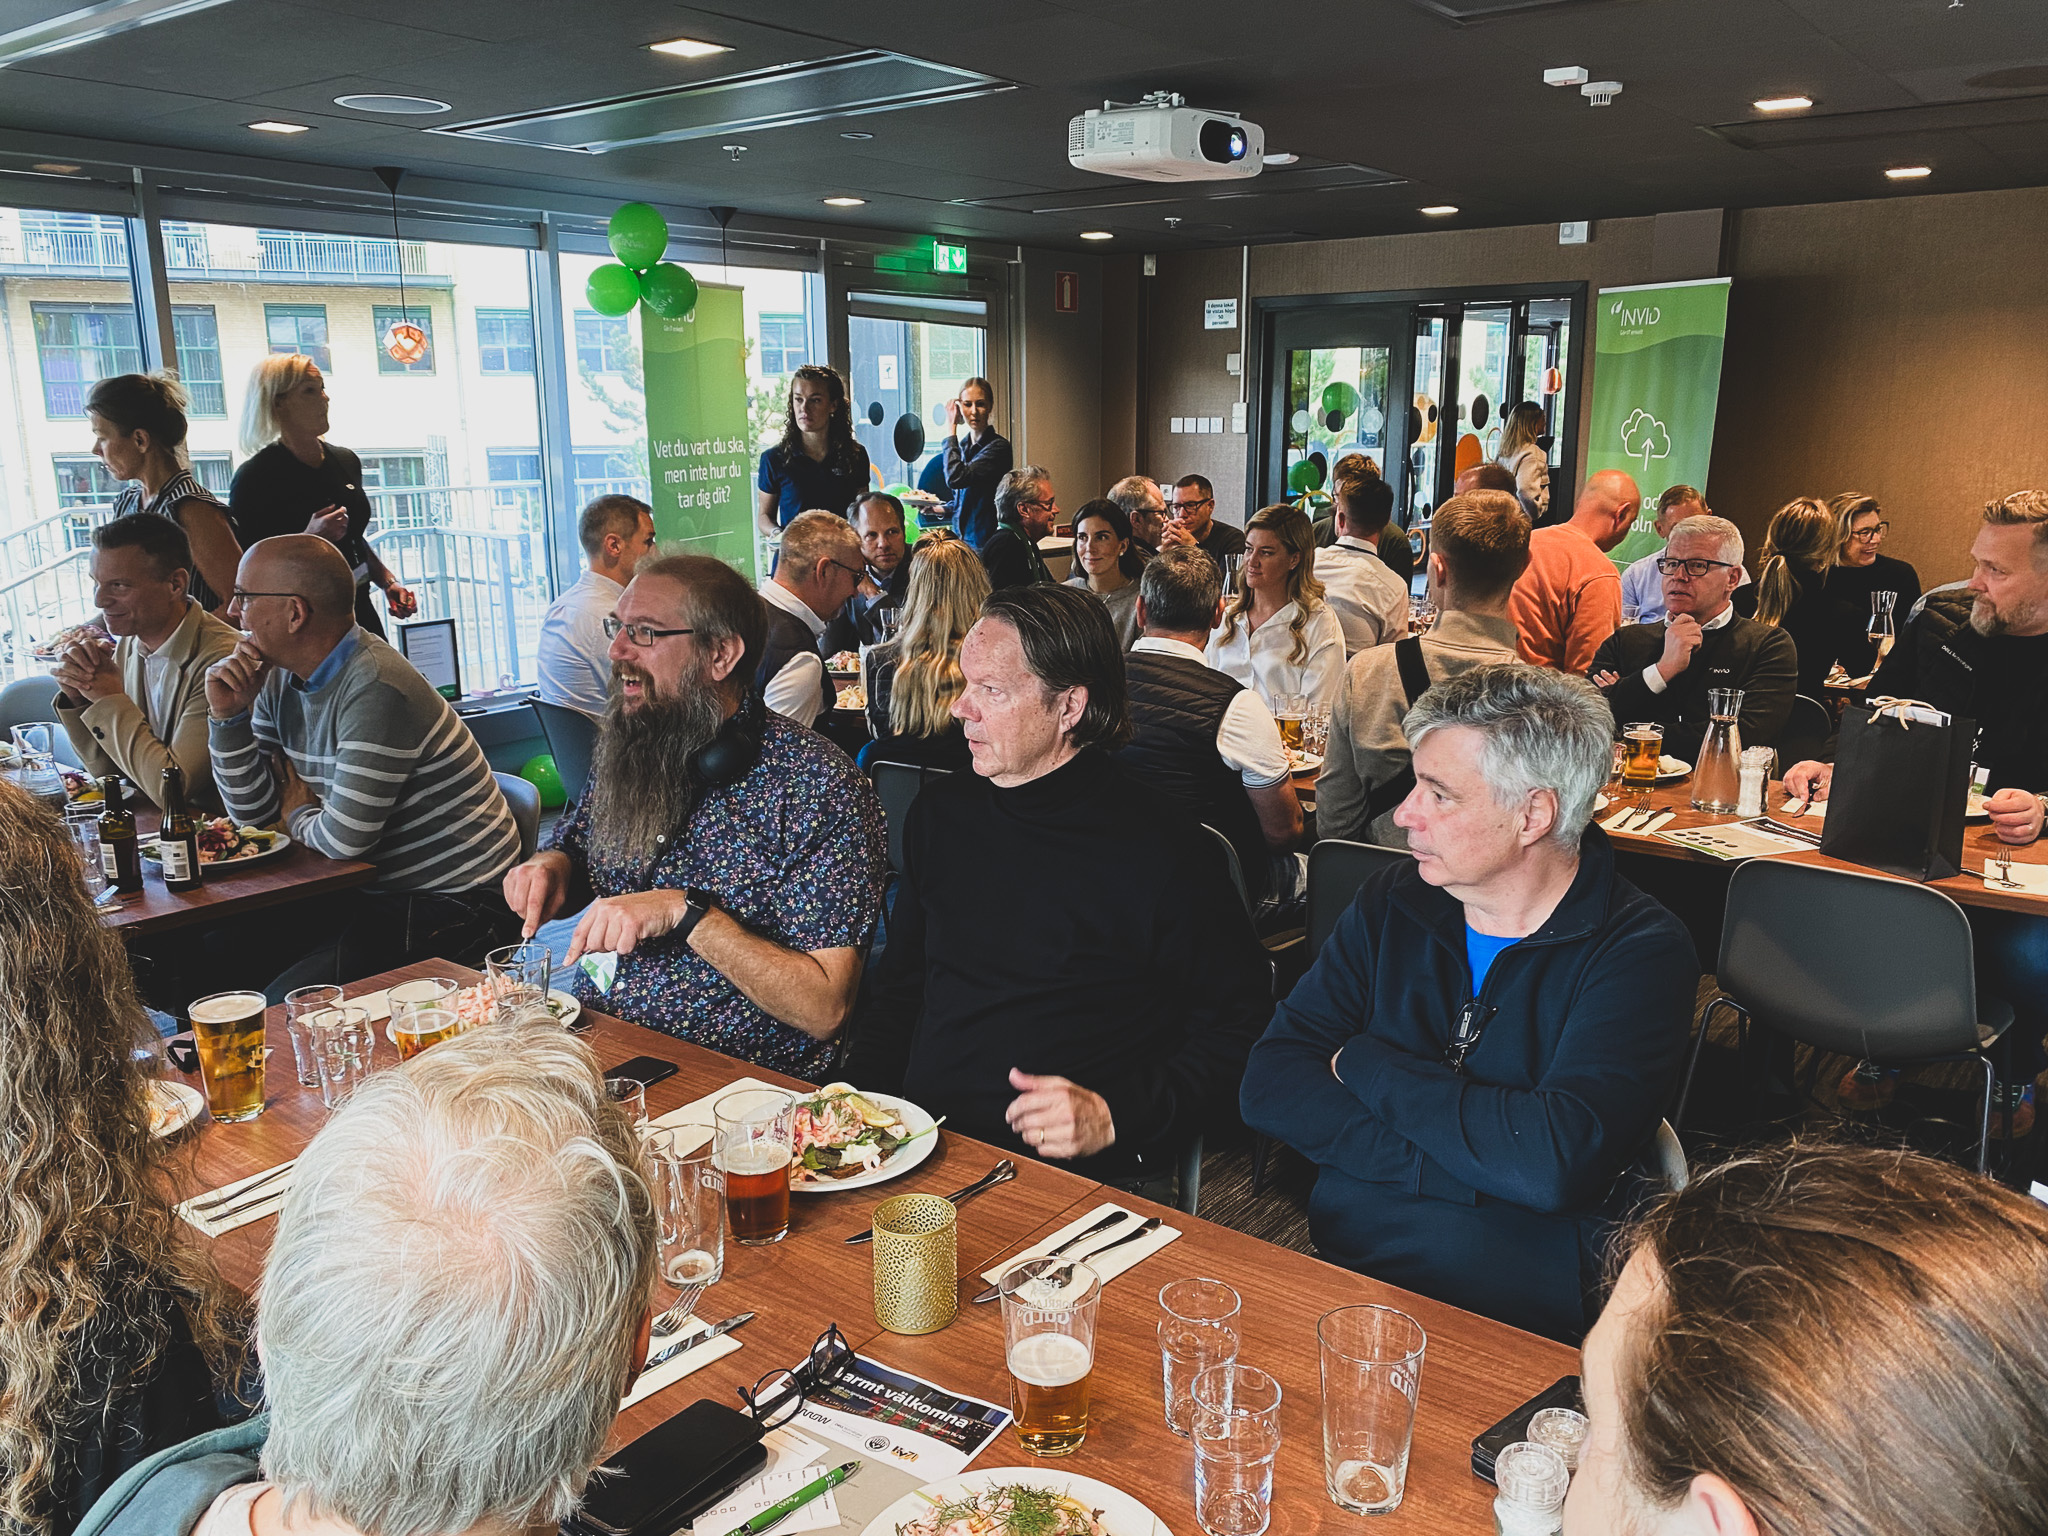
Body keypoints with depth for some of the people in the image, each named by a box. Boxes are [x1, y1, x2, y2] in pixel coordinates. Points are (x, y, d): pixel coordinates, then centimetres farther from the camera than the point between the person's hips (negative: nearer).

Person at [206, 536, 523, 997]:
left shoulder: (376, 690, -24)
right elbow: (252, 812, 9)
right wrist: (228, 717, -3)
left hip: (452, 906, -9)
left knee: (281, 1008, -21)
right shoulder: (281, 679, 7)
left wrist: (296, 816, 2)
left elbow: (345, 839, -20)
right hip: (374, 892, 9)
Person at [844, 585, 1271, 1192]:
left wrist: (1115, 1116, -15)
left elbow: (1239, 1028, -3)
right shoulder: (941, 813, 11)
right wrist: (858, 1097, 5)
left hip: (1083, 1180, -5)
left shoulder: (1162, 852, -9)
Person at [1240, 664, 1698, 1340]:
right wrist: (1465, 1167, -14)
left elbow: (1553, 1160, -22)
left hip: (1516, 1322, -2)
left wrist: (1370, 1067, -8)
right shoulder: (1392, 903, 8)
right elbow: (1269, 1086, -2)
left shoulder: (1641, 952, -7)